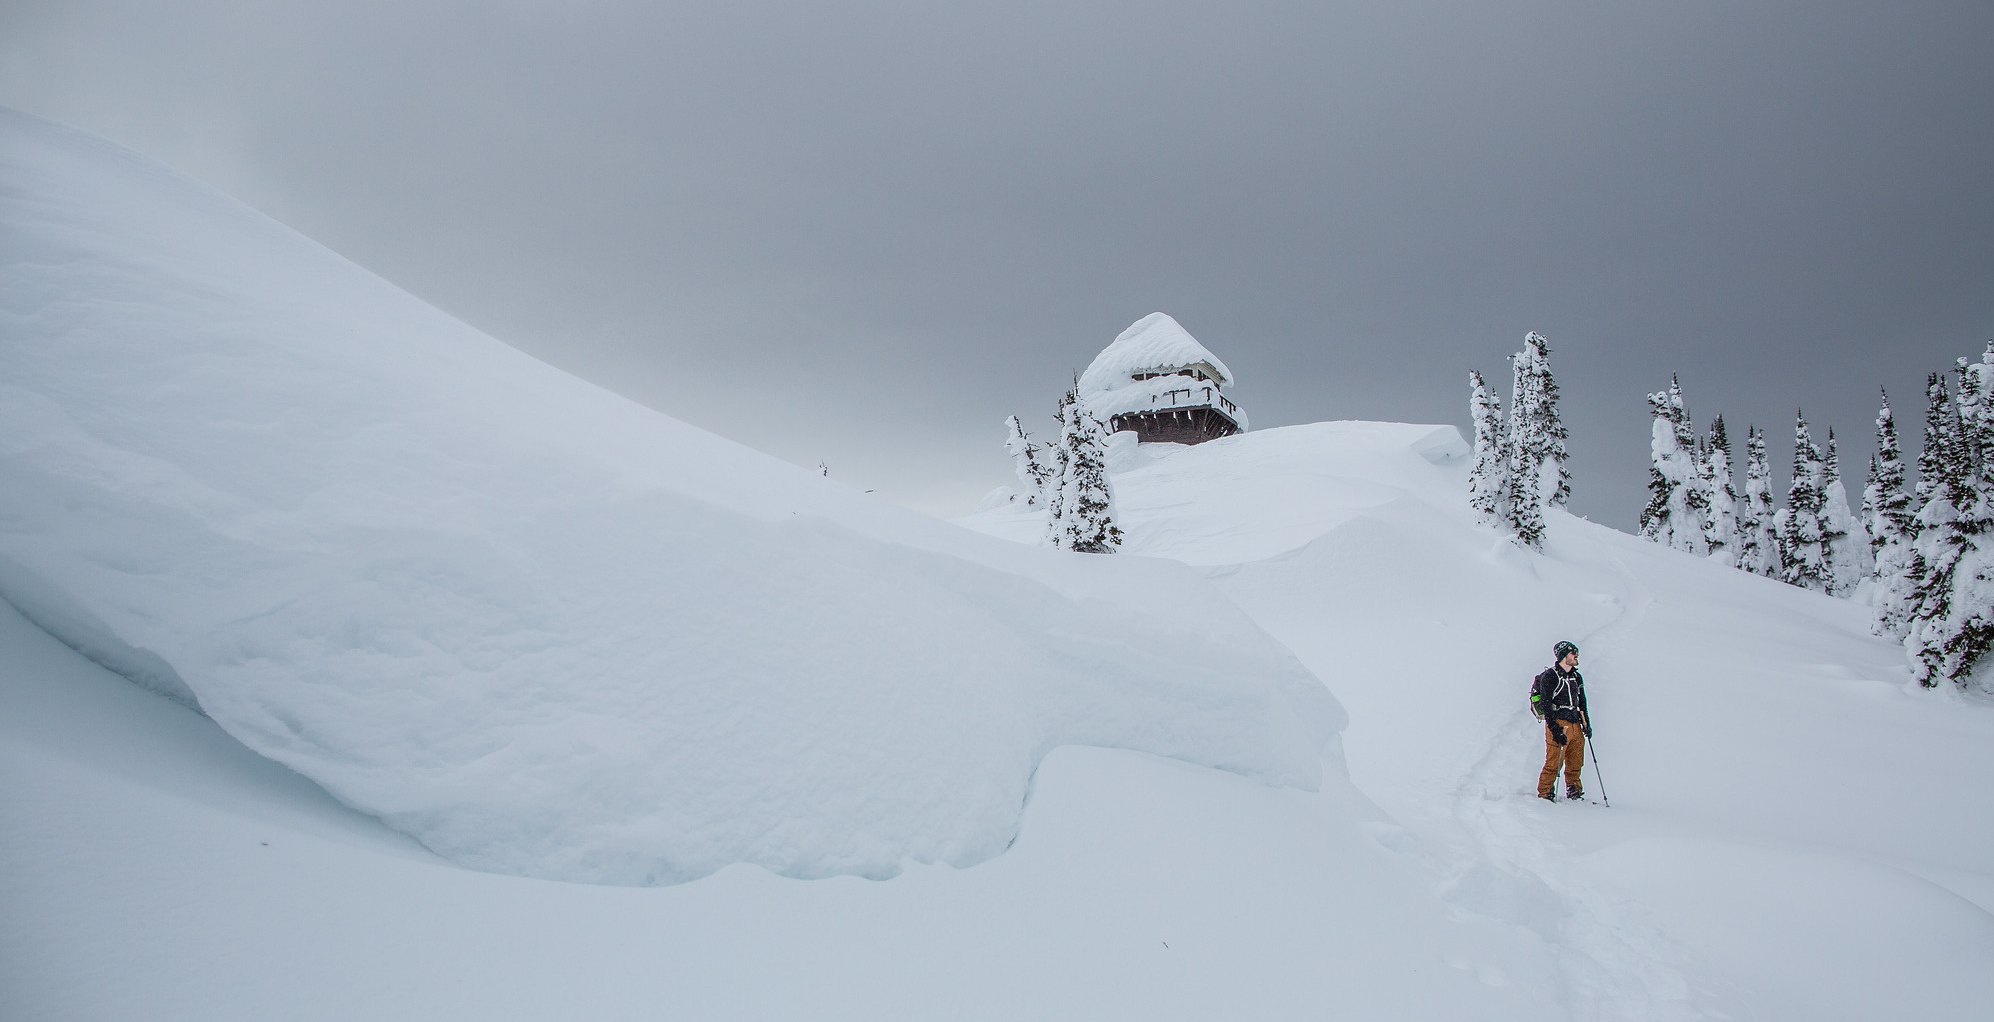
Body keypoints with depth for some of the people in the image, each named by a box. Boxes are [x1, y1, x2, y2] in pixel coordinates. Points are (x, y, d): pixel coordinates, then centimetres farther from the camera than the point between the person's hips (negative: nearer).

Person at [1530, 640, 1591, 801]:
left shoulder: (1577, 677, 19)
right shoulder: (1550, 676, -5)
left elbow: (1582, 703, 27)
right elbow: (1546, 705, -11)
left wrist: (1586, 724, 16)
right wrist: (1555, 729, -18)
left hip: (1576, 726, 7)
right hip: (1558, 724, -7)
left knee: (1575, 763, 9)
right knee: (1553, 762, -9)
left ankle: (1574, 792, 20)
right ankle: (1544, 794, -4)